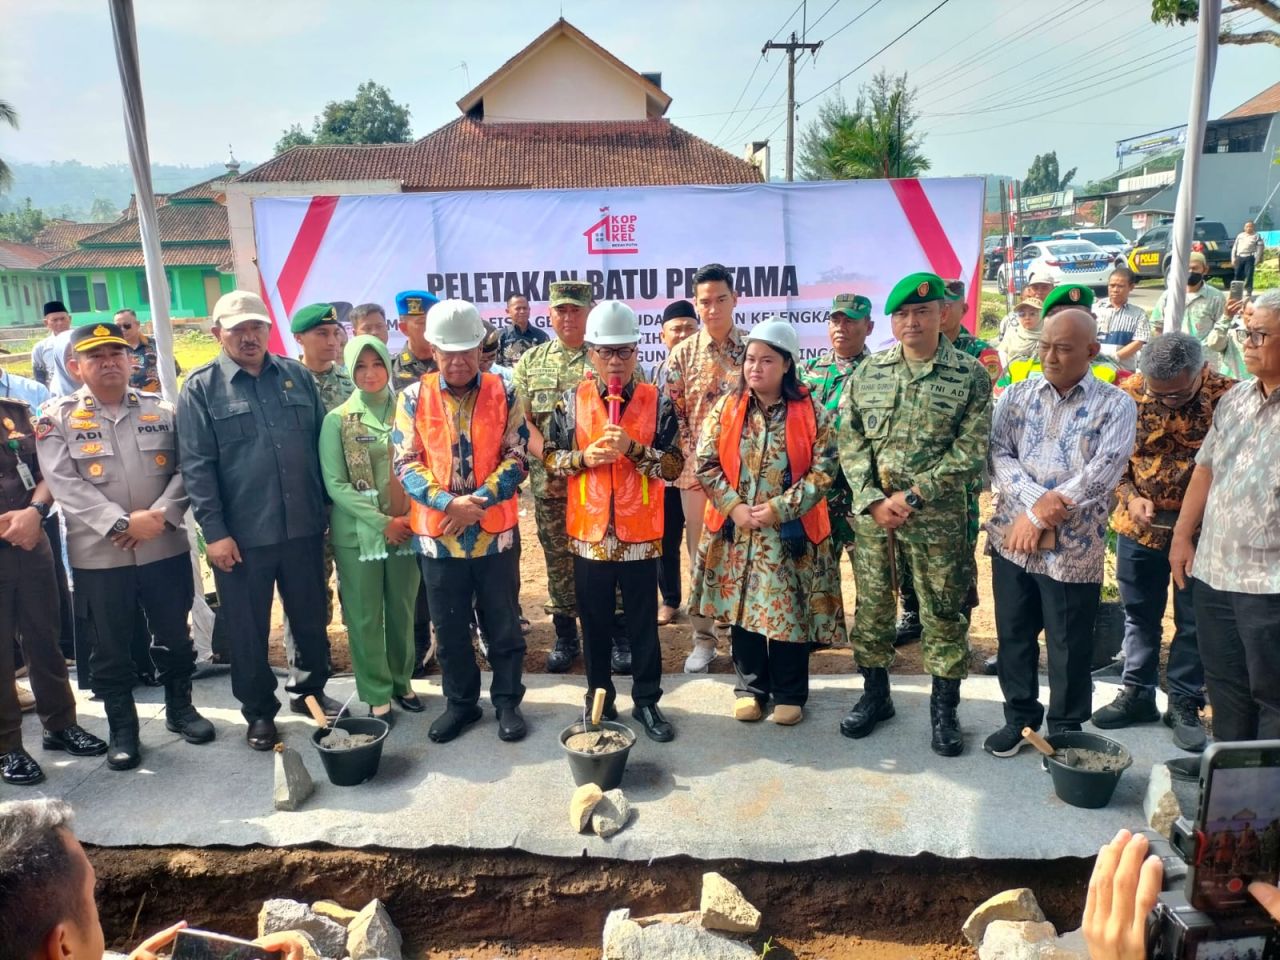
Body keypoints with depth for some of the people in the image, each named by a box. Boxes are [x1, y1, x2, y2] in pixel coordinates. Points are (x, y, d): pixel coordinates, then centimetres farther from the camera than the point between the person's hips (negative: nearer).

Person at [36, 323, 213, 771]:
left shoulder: (162, 410, 5)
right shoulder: (58, 418, 0)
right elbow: (65, 485, -10)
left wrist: (160, 515, -15)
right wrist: (122, 523, -19)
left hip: (166, 548, 2)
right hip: (99, 556, -1)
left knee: (174, 636, 13)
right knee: (110, 648, 9)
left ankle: (180, 708, 32)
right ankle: (122, 729, 24)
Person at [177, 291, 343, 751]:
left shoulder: (298, 376, 7)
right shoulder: (201, 388, -2)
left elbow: (321, 445, 11)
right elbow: (196, 467, -7)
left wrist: (329, 507, 8)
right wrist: (214, 531, -11)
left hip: (303, 527, 3)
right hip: (240, 535, -3)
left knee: (311, 618, 15)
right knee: (248, 630, 10)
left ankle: (309, 690, 35)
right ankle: (259, 711, 27)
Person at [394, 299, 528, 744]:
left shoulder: (503, 393, -1)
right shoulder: (413, 398, 0)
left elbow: (516, 457, -4)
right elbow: (406, 464, -4)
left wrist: (480, 501, -17)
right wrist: (449, 503, -18)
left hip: (496, 530, -1)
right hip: (438, 532, 1)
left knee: (503, 622, 9)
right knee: (449, 626, 12)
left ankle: (507, 700, 25)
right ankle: (461, 702, 29)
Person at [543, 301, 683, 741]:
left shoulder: (658, 402, -3)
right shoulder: (572, 401, 0)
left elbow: (674, 466, -6)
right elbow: (549, 457, 4)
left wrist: (633, 448, -20)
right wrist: (583, 458, -15)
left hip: (640, 534, -1)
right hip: (589, 534, 1)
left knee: (644, 623, 10)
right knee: (595, 623, 13)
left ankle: (647, 700, 25)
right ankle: (599, 698, 29)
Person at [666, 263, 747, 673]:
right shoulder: (683, 354, 3)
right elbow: (673, 415, 2)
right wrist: (694, 460, -8)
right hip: (698, 471, 1)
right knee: (701, 557, 8)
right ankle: (703, 639, 20)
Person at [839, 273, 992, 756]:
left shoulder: (971, 375, -3)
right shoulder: (868, 373, 5)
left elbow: (970, 451, -9)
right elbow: (851, 443, 2)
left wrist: (914, 496, -16)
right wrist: (874, 499, -10)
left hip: (938, 516, -2)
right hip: (871, 512, 3)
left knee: (943, 611, 7)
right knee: (872, 605, 12)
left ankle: (944, 707, 25)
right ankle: (875, 694, 31)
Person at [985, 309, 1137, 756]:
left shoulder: (1115, 405, -2)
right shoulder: (1017, 395, 7)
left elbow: (1103, 471, -13)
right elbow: (997, 454, -3)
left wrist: (1039, 518, -16)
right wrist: (1036, 499, -20)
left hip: (1074, 547, -3)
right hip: (1011, 537, 3)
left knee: (1069, 647, 9)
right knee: (1013, 635, 14)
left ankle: (1066, 731, 28)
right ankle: (1020, 717, 33)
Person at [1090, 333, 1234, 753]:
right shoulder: (1129, 394, -10)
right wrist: (1130, 496, -14)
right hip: (1140, 526, 2)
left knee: (1194, 622, 10)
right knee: (1140, 615, 15)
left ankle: (1185, 705, 26)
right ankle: (1137, 693, 31)